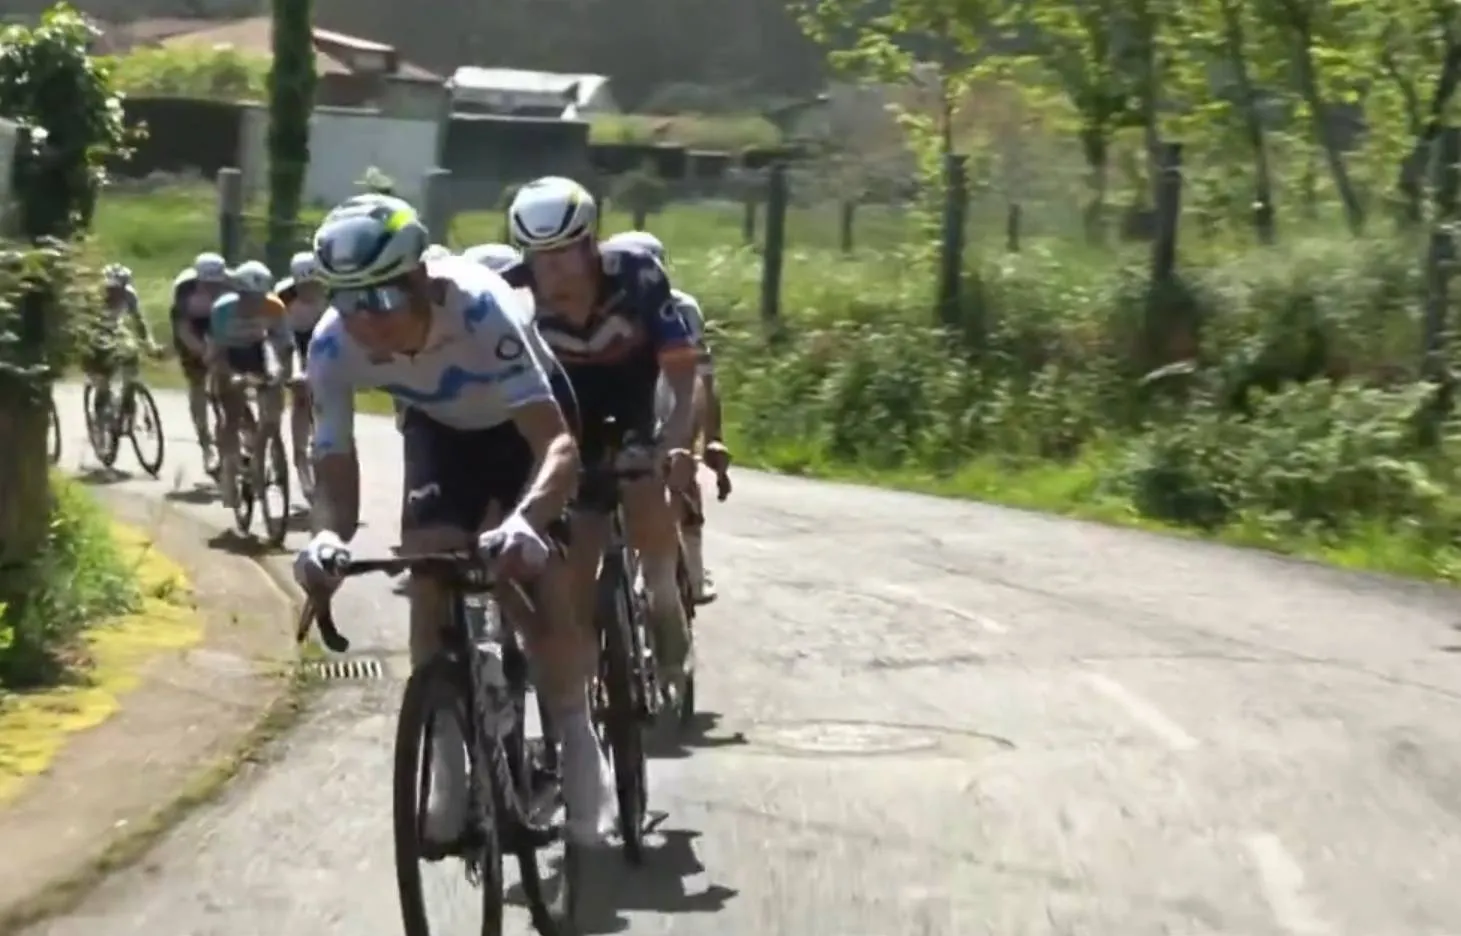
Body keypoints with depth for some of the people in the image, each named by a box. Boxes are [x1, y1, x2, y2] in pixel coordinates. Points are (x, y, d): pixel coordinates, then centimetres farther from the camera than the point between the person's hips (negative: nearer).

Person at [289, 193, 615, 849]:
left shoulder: (479, 307, -42)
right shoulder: (333, 346, -30)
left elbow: (557, 443, -48)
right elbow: (335, 467, -25)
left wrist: (525, 521, -67)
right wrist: (328, 536, -48)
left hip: (528, 422, -3)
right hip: (439, 429, 3)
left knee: (548, 595, -15)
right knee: (429, 592, -12)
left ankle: (576, 739, 10)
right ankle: (449, 762, 4)